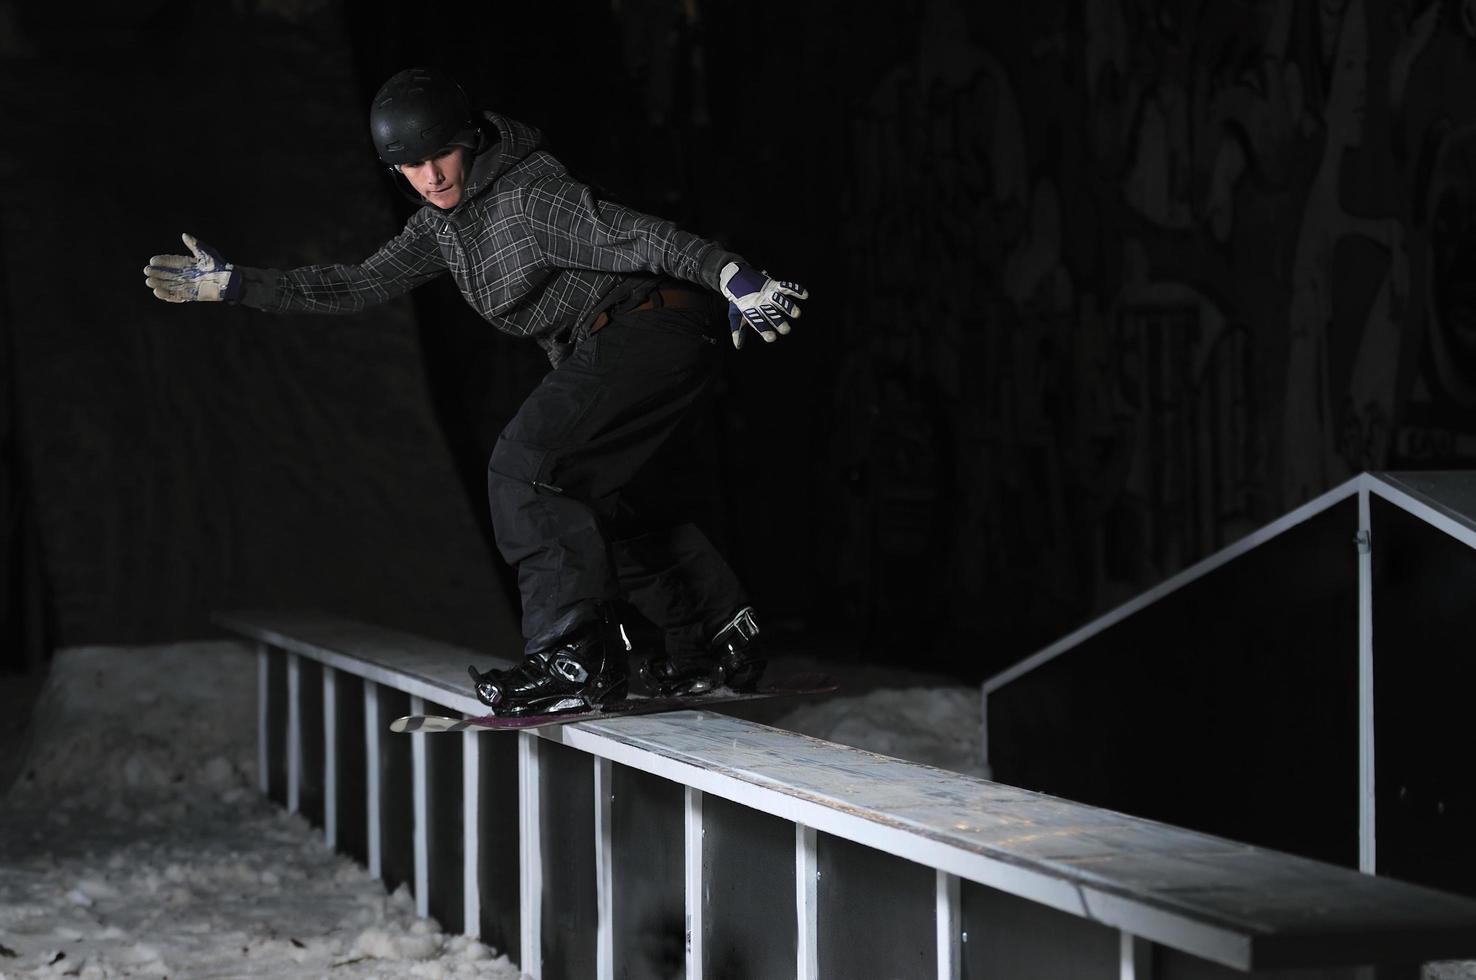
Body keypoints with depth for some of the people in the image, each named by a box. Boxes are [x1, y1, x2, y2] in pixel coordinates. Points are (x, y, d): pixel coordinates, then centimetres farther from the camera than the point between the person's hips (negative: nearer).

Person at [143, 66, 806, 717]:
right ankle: (719, 646, 35)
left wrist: (730, 273, -42)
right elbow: (359, 287, 15)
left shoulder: (528, 191, -17)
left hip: (646, 327, -10)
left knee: (524, 468, -19)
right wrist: (234, 285, 11)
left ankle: (574, 660, -22)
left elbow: (623, 232, -30)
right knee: (615, 506, 22)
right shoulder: (441, 226, 11)